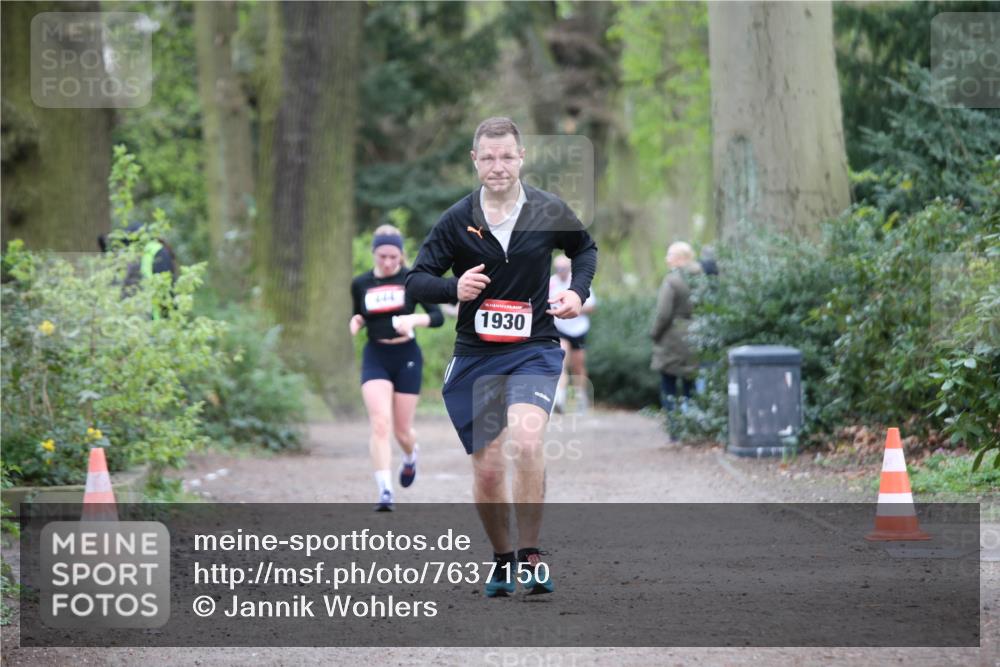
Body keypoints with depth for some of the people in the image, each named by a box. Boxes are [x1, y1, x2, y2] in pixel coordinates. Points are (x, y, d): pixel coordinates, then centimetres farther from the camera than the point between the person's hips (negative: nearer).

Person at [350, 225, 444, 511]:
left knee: (402, 430, 7)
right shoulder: (360, 284, 4)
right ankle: (385, 492, -18)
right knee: (380, 424, -16)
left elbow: (438, 316, -5)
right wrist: (355, 322, -4)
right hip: (375, 358, 1)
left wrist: (413, 319, -24)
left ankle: (410, 458, 44)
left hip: (406, 358, -1)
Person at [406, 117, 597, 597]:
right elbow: (416, 281, -1)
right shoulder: (457, 220, -3)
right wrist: (454, 289, -21)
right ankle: (503, 559, 25)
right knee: (487, 471, 2)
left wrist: (577, 292, 0)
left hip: (534, 350, -2)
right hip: (475, 355, 2)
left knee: (526, 440, -27)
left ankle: (530, 556, -17)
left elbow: (585, 248, 18)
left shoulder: (549, 212, -2)